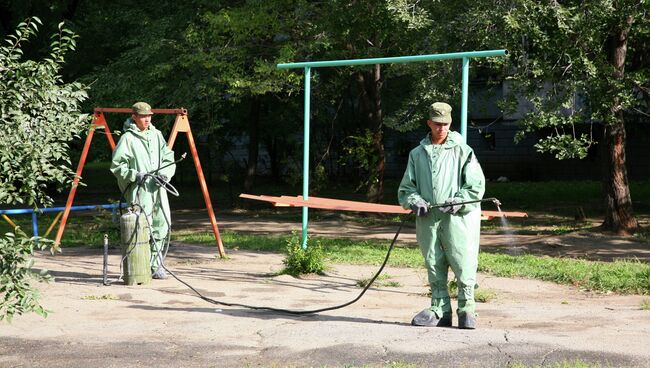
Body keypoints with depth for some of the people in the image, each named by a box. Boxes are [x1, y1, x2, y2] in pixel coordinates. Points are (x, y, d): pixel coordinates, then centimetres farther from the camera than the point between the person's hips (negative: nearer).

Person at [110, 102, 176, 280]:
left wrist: (165, 173, -3)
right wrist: (134, 175, -17)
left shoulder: (156, 135, 15)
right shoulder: (127, 138, -3)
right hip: (139, 191, -6)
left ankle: (155, 265, 18)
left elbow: (169, 159, 16)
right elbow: (116, 166, -5)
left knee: (162, 226, 7)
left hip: (158, 189, 6)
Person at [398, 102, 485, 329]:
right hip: (427, 218, 3)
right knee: (434, 266, 7)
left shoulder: (462, 151, 5)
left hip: (457, 217, -3)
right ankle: (440, 310, 15)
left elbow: (476, 185, 1)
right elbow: (405, 188, 15)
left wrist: (459, 201, -13)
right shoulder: (417, 154, 14)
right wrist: (414, 201, -6)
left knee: (463, 263, -7)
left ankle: (467, 310, 3)